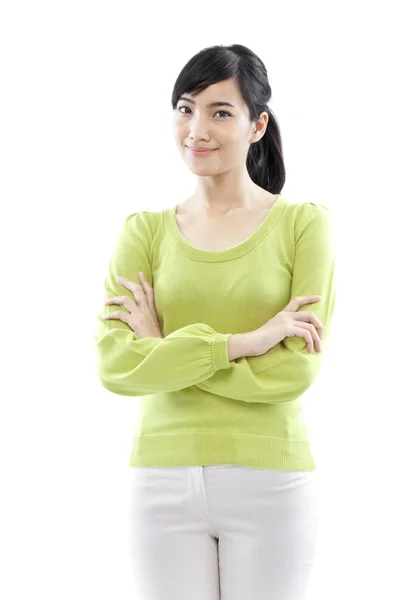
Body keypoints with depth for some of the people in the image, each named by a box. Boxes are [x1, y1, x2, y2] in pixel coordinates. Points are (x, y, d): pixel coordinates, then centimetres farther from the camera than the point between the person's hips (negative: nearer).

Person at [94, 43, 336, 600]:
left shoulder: (304, 223, -2)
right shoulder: (144, 231, 4)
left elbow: (296, 370, -12)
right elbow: (115, 366, -9)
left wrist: (166, 350, -9)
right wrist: (243, 341, -17)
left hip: (270, 481, -2)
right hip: (164, 480, 2)